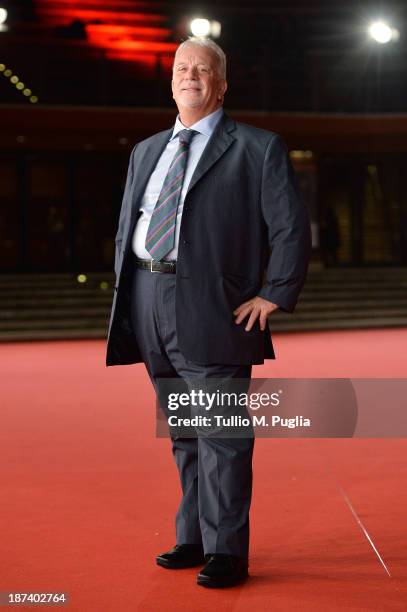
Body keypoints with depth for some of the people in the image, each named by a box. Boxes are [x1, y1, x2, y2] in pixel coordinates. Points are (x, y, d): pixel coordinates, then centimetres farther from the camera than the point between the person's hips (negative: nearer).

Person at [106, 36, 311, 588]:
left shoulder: (258, 148, 2)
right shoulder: (145, 153, 19)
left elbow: (292, 228, -3)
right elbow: (126, 229, 25)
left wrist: (273, 296, -9)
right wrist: (127, 293, 13)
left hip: (212, 311, -6)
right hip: (150, 309, 6)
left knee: (221, 436, -5)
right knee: (184, 436, 14)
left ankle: (227, 552, 3)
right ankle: (194, 538, 24)